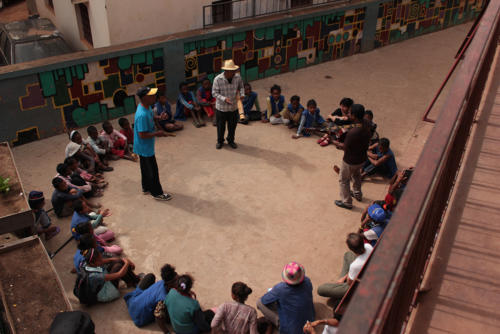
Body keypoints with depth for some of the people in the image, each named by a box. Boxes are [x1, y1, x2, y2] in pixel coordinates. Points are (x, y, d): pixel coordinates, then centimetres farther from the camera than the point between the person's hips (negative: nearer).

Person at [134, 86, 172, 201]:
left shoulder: (146, 106, -4)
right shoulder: (142, 115, -34)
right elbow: (142, 135, -31)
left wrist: (158, 117, 0)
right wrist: (157, 134, -20)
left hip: (146, 146, 9)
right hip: (145, 147, -9)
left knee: (146, 168, 25)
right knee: (152, 170, 7)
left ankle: (146, 188, 43)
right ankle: (157, 193, 24)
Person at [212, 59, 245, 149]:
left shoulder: (237, 77, -11)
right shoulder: (218, 79, -21)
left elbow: (241, 87, 8)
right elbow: (214, 93, -15)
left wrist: (242, 94, -13)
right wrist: (224, 99, -28)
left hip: (233, 108, 3)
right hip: (221, 108, -3)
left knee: (232, 126, 17)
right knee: (221, 126, 14)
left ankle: (231, 140, 42)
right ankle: (220, 141, 39)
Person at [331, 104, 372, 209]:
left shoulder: (352, 133, -38)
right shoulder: (366, 123, -16)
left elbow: (345, 147, -22)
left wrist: (336, 143, -4)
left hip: (350, 161, -7)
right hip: (362, 158, 7)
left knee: (344, 180, 18)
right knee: (356, 175, 34)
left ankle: (347, 202, 34)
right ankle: (358, 194, 56)